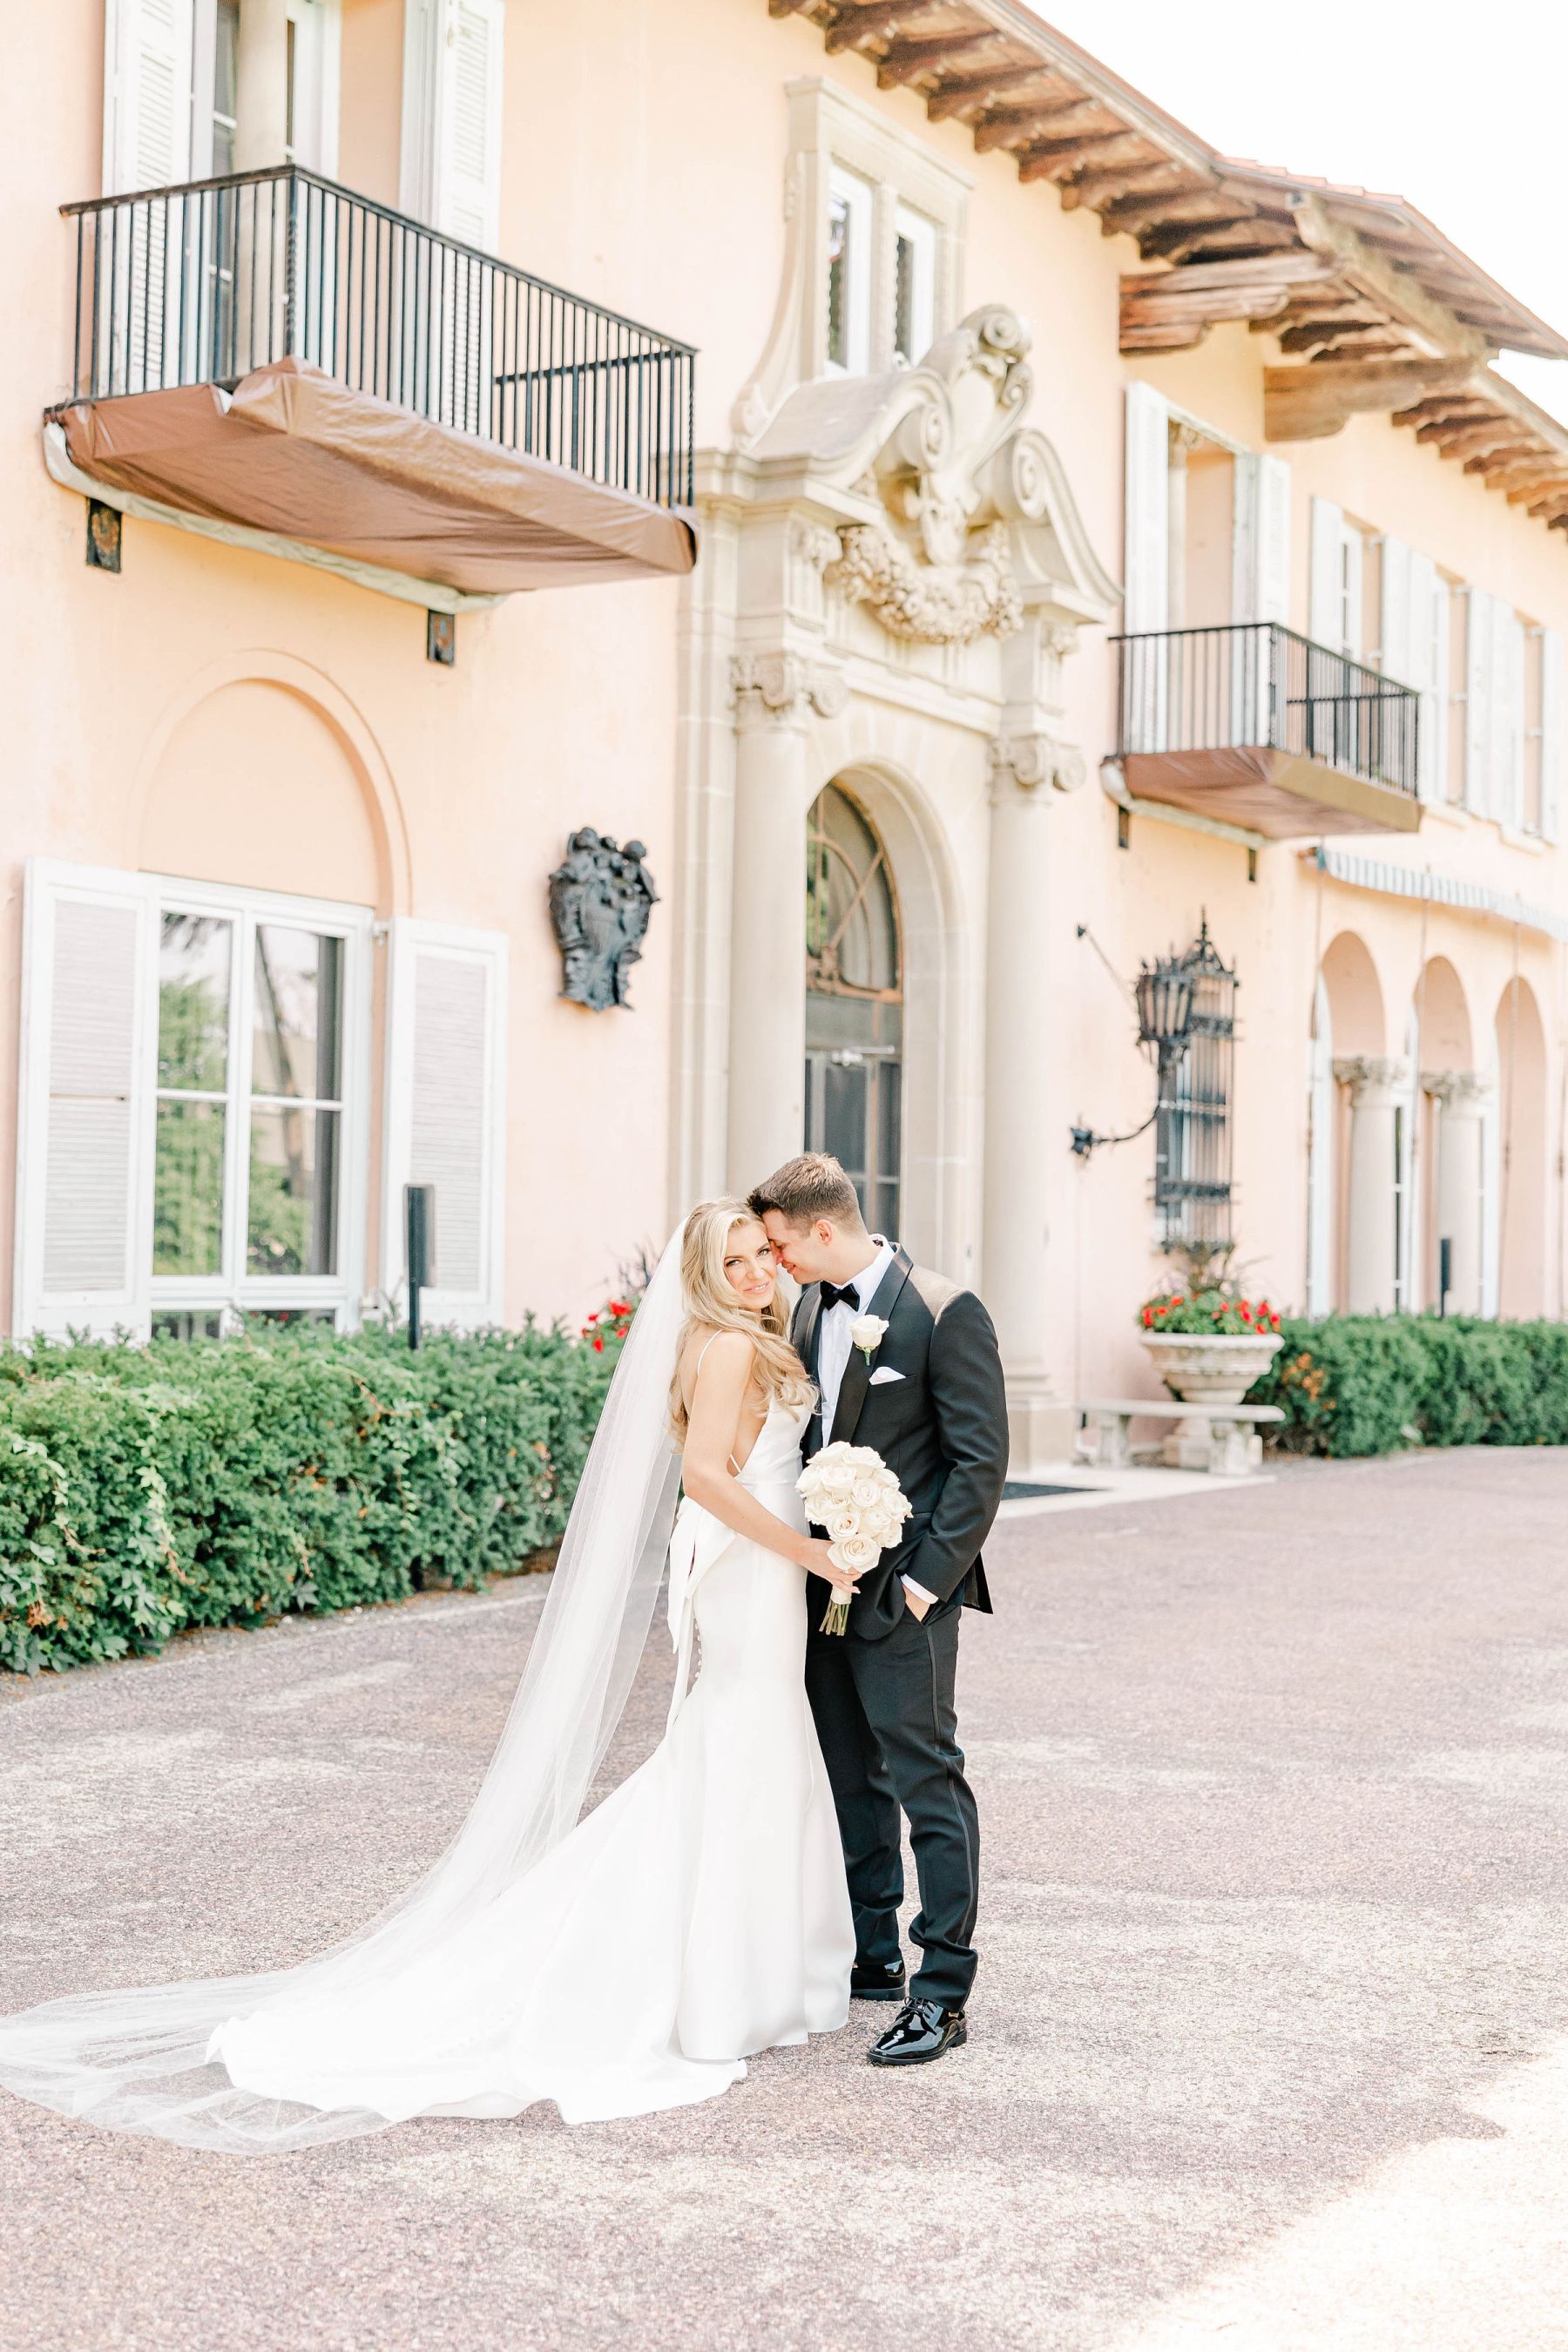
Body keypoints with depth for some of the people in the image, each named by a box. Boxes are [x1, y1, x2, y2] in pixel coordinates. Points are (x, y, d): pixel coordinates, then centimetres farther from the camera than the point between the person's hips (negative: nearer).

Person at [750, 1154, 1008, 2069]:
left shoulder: (944, 1311, -13)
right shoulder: (811, 1308, 10)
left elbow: (981, 1458, -14)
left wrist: (929, 1576, -17)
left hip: (902, 1590, -8)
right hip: (823, 1582, 8)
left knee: (928, 1780, -4)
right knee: (851, 1780, 15)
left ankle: (943, 1992, 2)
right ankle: (873, 1957, 28)